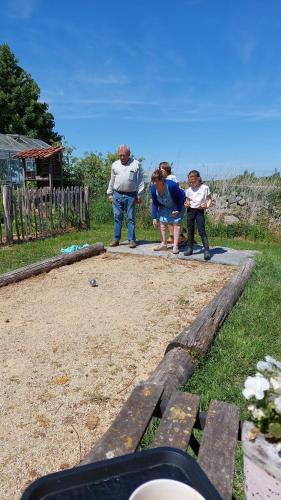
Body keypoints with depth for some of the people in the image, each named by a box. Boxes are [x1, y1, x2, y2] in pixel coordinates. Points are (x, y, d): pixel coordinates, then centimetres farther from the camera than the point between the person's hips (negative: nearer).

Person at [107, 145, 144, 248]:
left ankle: (131, 240, 6)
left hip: (131, 195, -2)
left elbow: (140, 181, 3)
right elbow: (112, 181, 16)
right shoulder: (115, 165, 13)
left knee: (131, 218, 1)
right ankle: (116, 239, 11)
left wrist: (139, 195, -2)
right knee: (117, 217, 4)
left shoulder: (136, 164, 4)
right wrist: (110, 194, 12)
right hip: (117, 195, 3)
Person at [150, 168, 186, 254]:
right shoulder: (153, 188, -20)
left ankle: (175, 246, -6)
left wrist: (178, 210, -20)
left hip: (177, 206, -5)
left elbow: (181, 197, -20)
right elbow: (154, 203, -9)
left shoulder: (171, 185, -36)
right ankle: (163, 244, 11)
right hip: (164, 207, 5)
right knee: (162, 222, 0)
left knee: (176, 223, -9)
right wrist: (154, 217, -13)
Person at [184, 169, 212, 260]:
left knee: (201, 231, -9)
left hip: (200, 211, -4)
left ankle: (207, 250, -6)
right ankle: (190, 248, 18)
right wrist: (186, 204, -8)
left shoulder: (205, 188, -2)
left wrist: (207, 205, -16)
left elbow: (209, 199, 3)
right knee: (190, 230, 8)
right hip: (190, 211, 4)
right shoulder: (189, 190, 6)